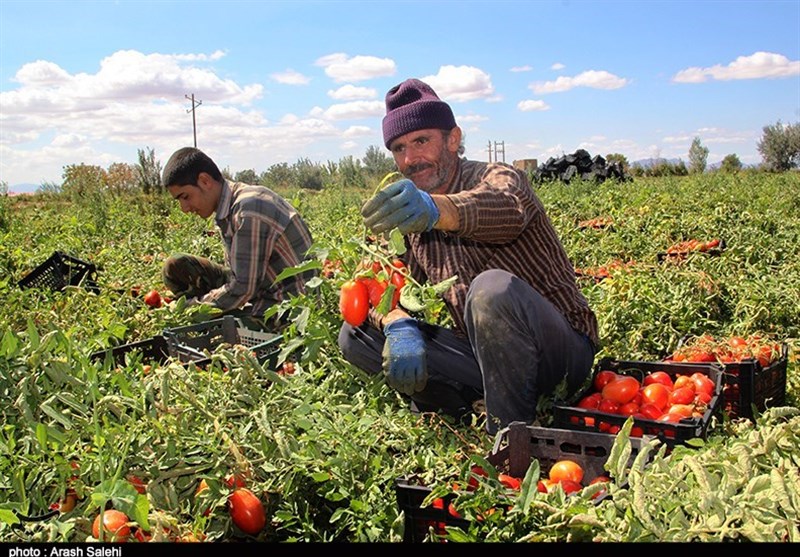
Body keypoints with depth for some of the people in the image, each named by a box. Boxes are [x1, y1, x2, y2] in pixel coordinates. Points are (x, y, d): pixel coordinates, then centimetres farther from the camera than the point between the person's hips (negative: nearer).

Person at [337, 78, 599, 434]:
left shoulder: (497, 178, -13)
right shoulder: (409, 217, 8)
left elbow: (505, 209, -38)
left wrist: (434, 208, -60)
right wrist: (399, 326, -23)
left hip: (560, 353, -6)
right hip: (481, 353, 6)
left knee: (493, 288, -38)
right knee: (355, 336, -5)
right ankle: (479, 403, -12)